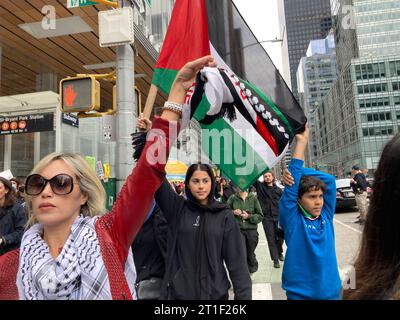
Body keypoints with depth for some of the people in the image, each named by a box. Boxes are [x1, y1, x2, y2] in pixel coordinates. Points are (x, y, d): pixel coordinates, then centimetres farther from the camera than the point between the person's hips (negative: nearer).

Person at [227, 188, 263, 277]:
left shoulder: (253, 198, -2)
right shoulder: (232, 198, -2)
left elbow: (260, 216, 0)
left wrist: (249, 216, -14)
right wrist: (233, 212, -12)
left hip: (251, 230, 1)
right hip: (238, 229, -1)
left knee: (250, 254, 15)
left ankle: (251, 271, 42)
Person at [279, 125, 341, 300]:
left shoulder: (326, 216, -3)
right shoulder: (292, 219, -14)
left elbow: (329, 180, -7)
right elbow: (291, 186, -22)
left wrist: (298, 171, -15)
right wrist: (301, 142, -20)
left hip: (331, 291, 4)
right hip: (300, 293, -4)